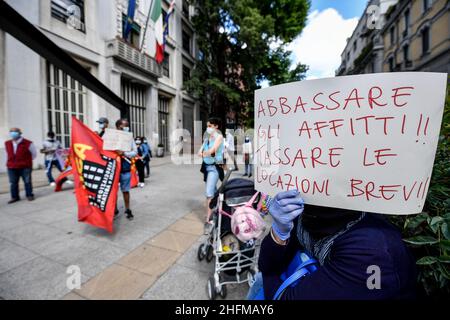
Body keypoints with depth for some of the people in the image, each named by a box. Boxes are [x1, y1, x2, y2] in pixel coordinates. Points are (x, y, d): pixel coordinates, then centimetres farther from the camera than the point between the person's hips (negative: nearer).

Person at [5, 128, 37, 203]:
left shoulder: (28, 143, -8)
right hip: (11, 167, 4)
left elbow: (33, 154, 4)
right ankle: (14, 197, 18)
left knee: (27, 181, 4)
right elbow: (8, 154, 23)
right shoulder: (7, 143, 8)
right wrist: (9, 162, 21)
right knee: (13, 183, 8)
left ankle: (29, 195, 15)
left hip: (25, 167, -4)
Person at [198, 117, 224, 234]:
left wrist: (204, 153, -2)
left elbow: (212, 150, -20)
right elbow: (200, 152, 5)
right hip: (207, 166, 7)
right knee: (213, 191, 19)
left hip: (214, 167, -7)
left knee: (209, 193, -13)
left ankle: (208, 221, -7)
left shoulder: (219, 137, -7)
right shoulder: (207, 138, 13)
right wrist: (207, 153, -13)